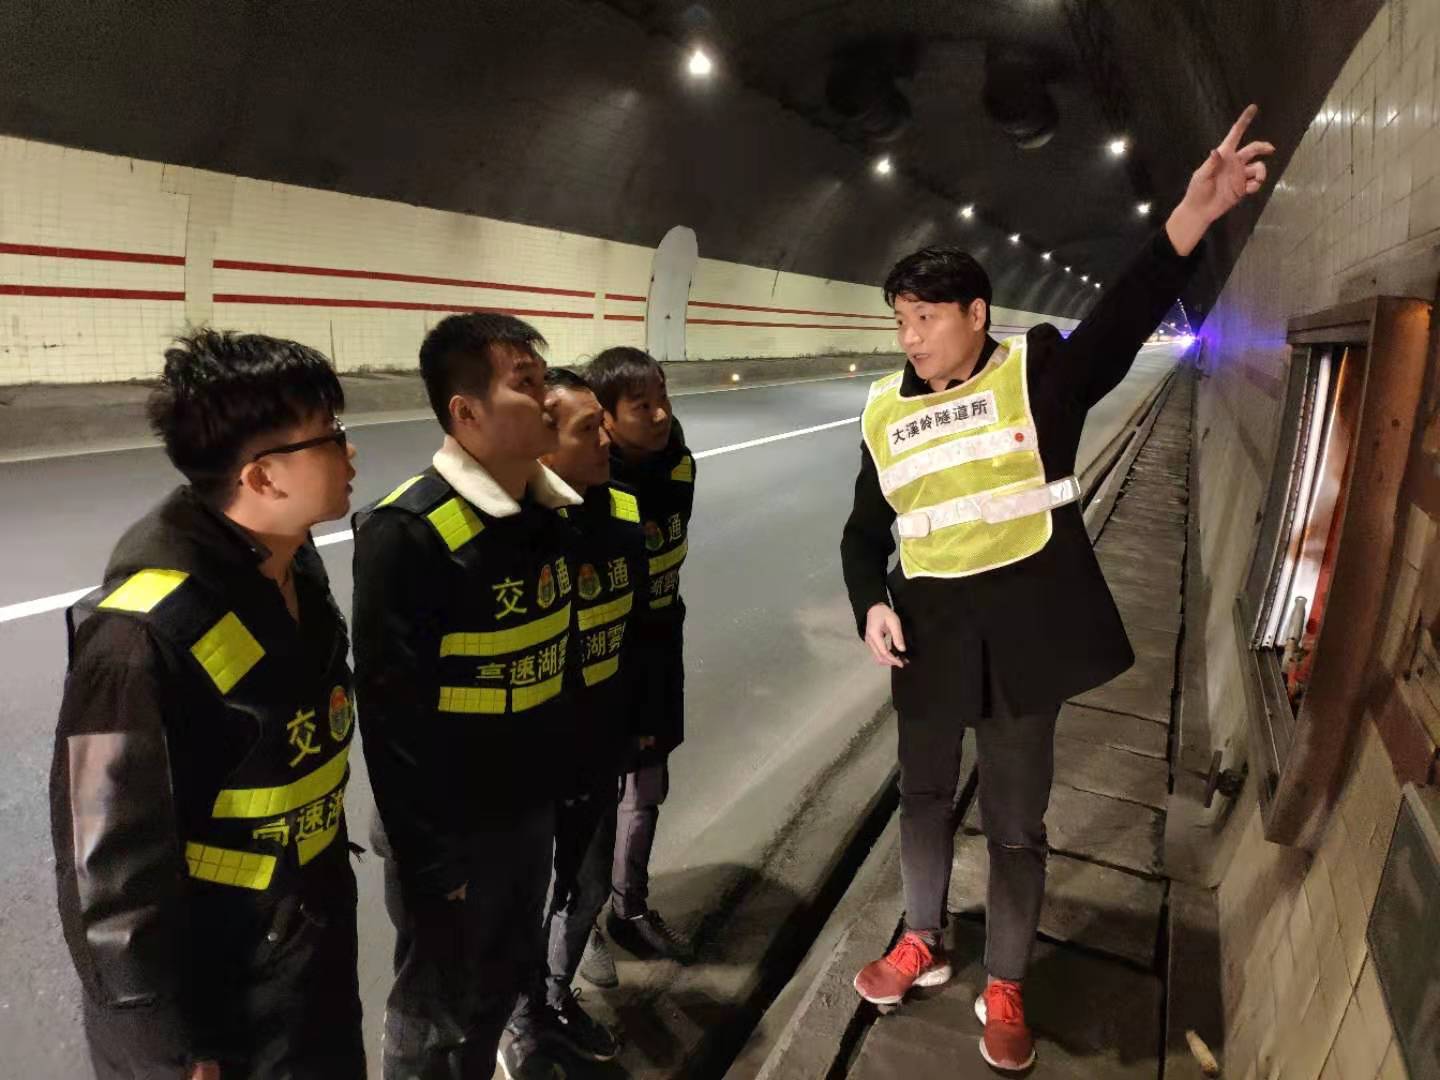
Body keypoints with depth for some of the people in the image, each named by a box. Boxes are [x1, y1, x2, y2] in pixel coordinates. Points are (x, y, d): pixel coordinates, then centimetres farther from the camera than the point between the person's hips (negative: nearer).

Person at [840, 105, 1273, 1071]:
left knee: (1017, 822, 12)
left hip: (1026, 629, -3)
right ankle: (924, 943, 44)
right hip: (929, 634, 3)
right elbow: (867, 529, 9)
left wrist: (1189, 222, -39)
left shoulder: (1039, 372, -6)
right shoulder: (885, 412, 3)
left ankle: (1005, 988, 35)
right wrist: (870, 604, -8)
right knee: (925, 795, 20)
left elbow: (1123, 319, -23)